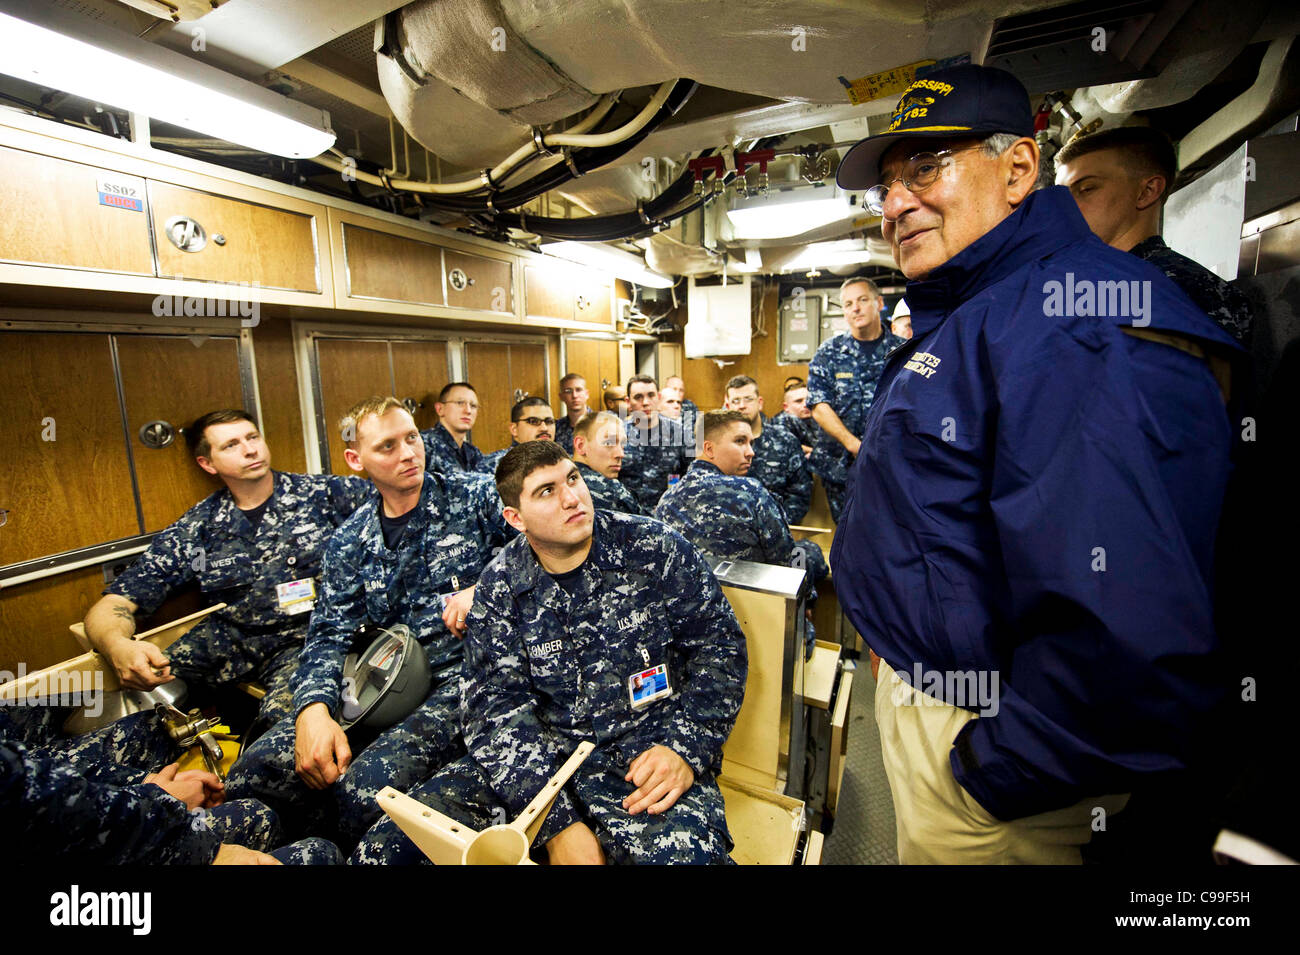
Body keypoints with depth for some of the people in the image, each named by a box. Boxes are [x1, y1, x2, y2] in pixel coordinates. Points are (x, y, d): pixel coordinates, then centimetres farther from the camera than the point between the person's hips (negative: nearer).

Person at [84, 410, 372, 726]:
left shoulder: (322, 492, 1)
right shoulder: (195, 530, 6)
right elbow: (114, 603, 3)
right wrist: (118, 646, -21)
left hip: (308, 634, -3)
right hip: (229, 637, 3)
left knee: (283, 719, -34)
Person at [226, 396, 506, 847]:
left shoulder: (476, 498, 1)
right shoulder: (350, 542, 10)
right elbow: (329, 635, 5)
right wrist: (314, 708, -14)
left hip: (464, 672, -4)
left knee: (366, 785, -27)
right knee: (253, 773, -12)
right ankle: (332, 849, 13)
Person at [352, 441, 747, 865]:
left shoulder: (655, 549, -5)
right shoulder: (500, 586, 0)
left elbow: (719, 645, 0)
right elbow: (495, 704, -5)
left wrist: (686, 749, -14)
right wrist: (558, 822, -18)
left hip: (644, 755, -2)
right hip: (543, 755, 3)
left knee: (683, 851, -33)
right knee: (387, 846, -10)